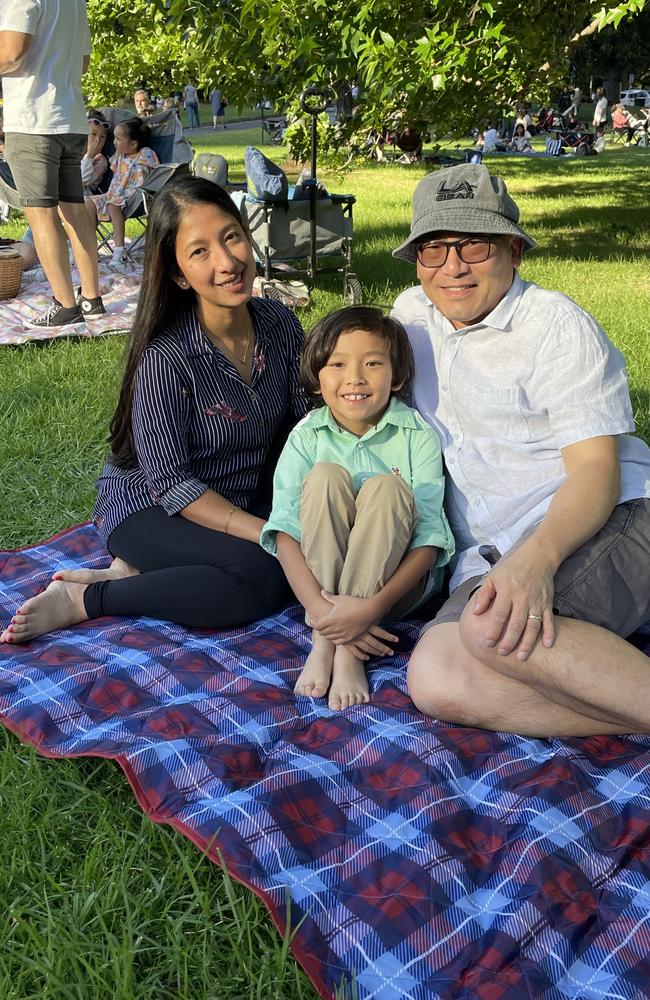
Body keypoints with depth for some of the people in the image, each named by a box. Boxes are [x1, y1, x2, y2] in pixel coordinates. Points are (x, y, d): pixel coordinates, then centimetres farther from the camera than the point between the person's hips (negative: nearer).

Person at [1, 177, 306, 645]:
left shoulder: (281, 324, -8)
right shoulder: (166, 357, -25)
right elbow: (170, 484, -23)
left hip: (248, 500, 8)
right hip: (148, 507, -7)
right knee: (262, 576, -30)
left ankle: (138, 572, -6)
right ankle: (82, 600, -15)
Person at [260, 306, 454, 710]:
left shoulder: (418, 437, -9)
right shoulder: (307, 437, -5)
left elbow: (430, 535, -17)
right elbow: (284, 529, -15)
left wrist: (374, 605, -31)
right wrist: (318, 607, -31)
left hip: (395, 578, -1)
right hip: (322, 575, 1)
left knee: (385, 487, -28)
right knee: (326, 475, -23)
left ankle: (348, 652, -28)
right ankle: (324, 640, -23)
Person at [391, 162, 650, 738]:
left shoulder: (556, 324, -3)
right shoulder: (412, 312, 14)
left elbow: (596, 469, -12)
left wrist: (537, 557, -32)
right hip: (491, 557, 5)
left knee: (495, 627, -37)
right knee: (435, 679, -28)